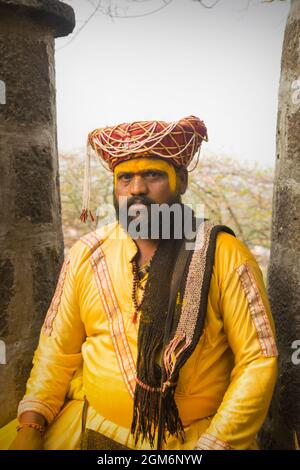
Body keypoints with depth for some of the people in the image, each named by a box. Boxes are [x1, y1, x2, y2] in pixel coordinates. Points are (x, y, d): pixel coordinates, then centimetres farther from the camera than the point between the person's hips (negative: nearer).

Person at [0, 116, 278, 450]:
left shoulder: (225, 256, -12)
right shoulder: (86, 254, -2)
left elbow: (259, 360, -10)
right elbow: (59, 348, 4)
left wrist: (212, 444, -16)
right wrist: (30, 425, -8)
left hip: (196, 434, -1)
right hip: (91, 424, 2)